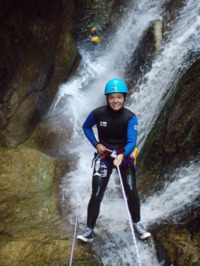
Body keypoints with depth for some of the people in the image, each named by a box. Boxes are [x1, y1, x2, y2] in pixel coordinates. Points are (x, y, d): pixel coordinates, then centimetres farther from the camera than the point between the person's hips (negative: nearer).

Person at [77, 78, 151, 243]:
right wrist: (96, 144, -7)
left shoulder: (130, 118, -16)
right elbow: (86, 127, 7)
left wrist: (122, 155, -45)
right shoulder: (98, 114, -13)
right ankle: (90, 230, 8)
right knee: (96, 195, -5)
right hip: (104, 156, 0)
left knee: (131, 191, -9)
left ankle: (136, 224, 16)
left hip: (125, 156, 0)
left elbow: (132, 142, -26)